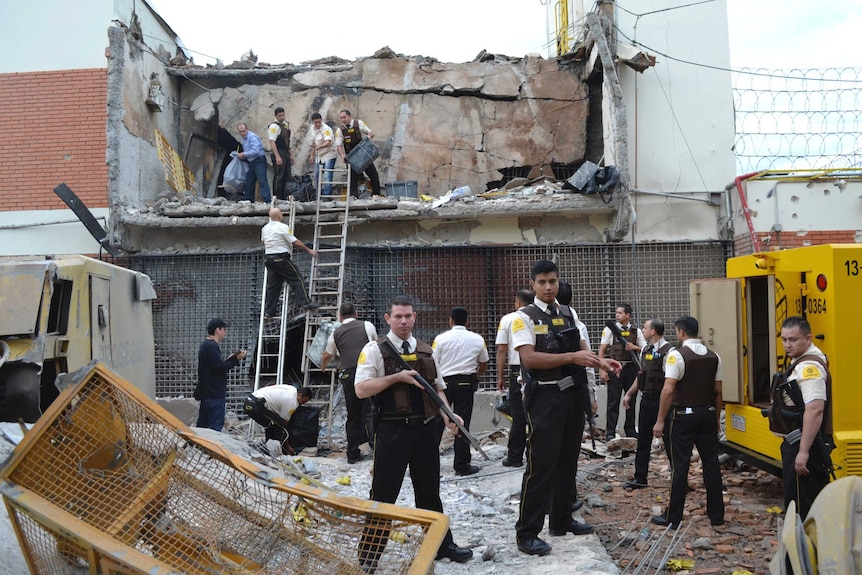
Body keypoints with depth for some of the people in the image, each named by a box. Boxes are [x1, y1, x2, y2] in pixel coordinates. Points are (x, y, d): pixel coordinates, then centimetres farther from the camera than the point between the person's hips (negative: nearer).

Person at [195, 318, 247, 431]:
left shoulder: (205, 345, 17)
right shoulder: (212, 346, -15)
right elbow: (219, 368, -20)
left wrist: (229, 359, 14)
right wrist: (236, 359, -15)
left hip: (206, 393, 10)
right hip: (214, 395, -10)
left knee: (202, 425, 13)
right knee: (216, 426, -8)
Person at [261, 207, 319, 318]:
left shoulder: (265, 228, 10)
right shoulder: (283, 227, -12)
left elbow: (263, 241, 25)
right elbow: (296, 242, -12)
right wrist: (309, 250, -3)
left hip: (269, 258, 7)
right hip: (281, 258, -7)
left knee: (272, 284, 11)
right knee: (296, 279, -1)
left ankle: (269, 310, 12)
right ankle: (304, 302, -7)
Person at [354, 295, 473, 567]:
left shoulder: (427, 351, 12)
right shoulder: (375, 349, -5)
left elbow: (438, 388, 16)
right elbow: (361, 390, -12)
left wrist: (447, 415, -1)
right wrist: (397, 376, -18)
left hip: (426, 429, 5)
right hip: (393, 430, -5)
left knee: (429, 490, 18)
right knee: (383, 493, 1)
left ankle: (441, 544, 33)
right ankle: (369, 554, 14)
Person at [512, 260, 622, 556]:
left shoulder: (569, 314, 11)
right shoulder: (524, 317, -9)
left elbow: (579, 353, 15)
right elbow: (529, 358, -20)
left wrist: (599, 362, -5)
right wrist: (572, 357, -26)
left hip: (572, 394, 7)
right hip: (544, 397, -7)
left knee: (568, 460, 16)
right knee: (541, 464, -5)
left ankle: (561, 520, 31)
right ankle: (527, 533, 4)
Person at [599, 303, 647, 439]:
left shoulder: (636, 331, 8)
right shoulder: (610, 329, 2)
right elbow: (602, 350, 1)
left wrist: (635, 347, -10)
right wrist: (602, 370, -7)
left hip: (631, 368, 3)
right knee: (613, 401, -4)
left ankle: (630, 430, 22)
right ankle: (610, 432, 1)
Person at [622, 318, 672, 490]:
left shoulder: (667, 351, -15)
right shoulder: (645, 350, 11)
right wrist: (629, 394, 20)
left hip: (661, 401, -8)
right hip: (646, 399, 8)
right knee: (643, 440, 13)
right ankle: (640, 478, 22)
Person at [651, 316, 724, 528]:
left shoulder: (677, 355, -13)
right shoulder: (713, 356, 5)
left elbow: (668, 390, -18)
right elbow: (717, 391, 8)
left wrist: (660, 421, -14)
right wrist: (716, 417, 18)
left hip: (684, 415, -5)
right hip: (708, 414, 6)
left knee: (680, 466, -1)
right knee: (711, 463, 11)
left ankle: (673, 518, 6)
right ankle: (716, 515, 18)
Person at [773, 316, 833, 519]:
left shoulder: (809, 367, -20)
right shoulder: (802, 362, 12)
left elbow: (815, 410, -29)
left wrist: (803, 452, -29)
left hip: (803, 446, -10)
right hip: (796, 444, 10)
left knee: (801, 506, -3)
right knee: (811, 502, 19)